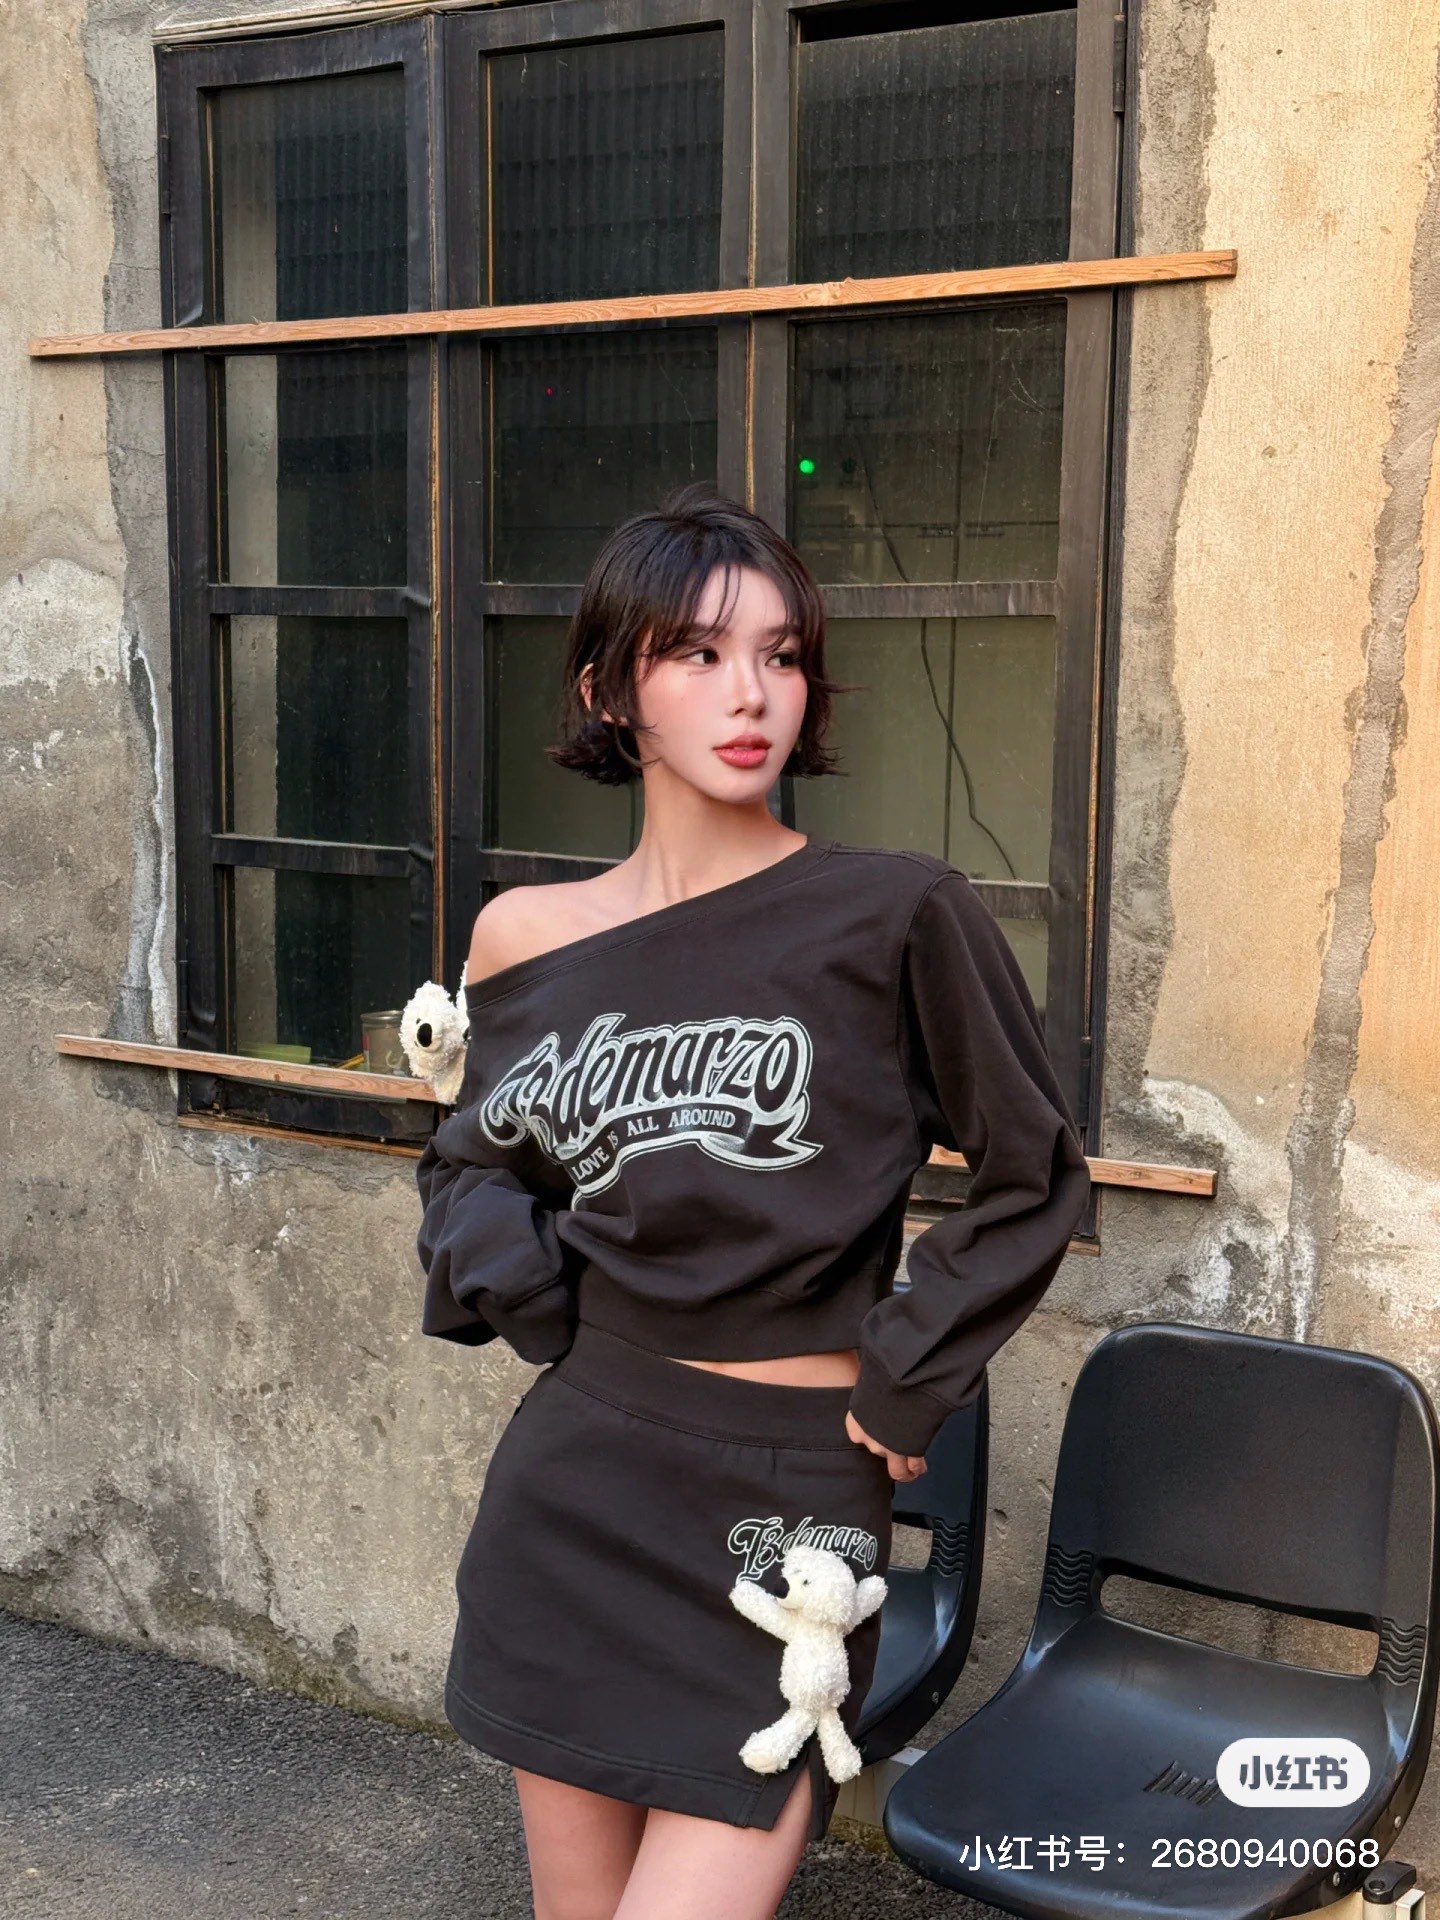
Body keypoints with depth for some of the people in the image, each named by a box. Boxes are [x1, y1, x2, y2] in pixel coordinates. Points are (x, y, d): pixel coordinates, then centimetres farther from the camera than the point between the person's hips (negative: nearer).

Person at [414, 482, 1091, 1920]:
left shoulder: (896, 915, -8)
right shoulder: (527, 939, 2)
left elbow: (1031, 1178, 2)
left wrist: (908, 1373, -3)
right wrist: (521, 1280, 1)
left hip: (795, 1493, -3)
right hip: (578, 1472, 4)